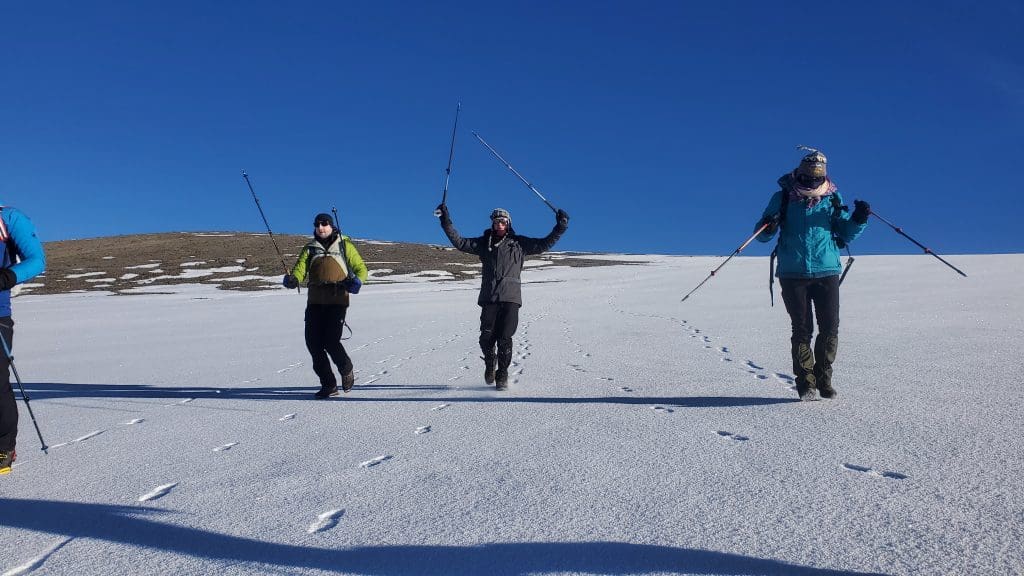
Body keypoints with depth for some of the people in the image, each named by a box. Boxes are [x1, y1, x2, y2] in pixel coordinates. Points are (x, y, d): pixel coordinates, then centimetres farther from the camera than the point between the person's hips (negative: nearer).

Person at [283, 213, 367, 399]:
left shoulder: (344, 246, 10)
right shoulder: (310, 248, 18)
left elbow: (361, 268, 9)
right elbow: (300, 268, 4)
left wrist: (356, 281, -14)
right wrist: (293, 279, -19)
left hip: (337, 301, -4)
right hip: (315, 301, 4)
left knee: (331, 341, -14)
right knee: (313, 342, -3)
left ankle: (346, 370, 16)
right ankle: (328, 385, 9)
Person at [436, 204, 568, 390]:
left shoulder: (519, 243, 13)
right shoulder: (484, 243, 16)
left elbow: (544, 244, 12)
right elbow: (459, 242, 13)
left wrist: (560, 228, 2)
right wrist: (446, 222, 6)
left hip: (510, 297, -1)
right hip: (489, 298, 1)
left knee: (504, 338, -9)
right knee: (486, 338, -4)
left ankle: (502, 375, 6)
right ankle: (490, 363, 27)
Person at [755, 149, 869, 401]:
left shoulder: (833, 199, 9)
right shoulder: (783, 198, 3)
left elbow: (846, 234, 14)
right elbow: (762, 235, 4)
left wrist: (858, 219, -5)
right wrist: (768, 227, -19)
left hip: (827, 272, 2)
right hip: (793, 274, -2)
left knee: (830, 328, 0)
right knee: (802, 329, 0)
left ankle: (823, 379, 16)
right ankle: (805, 383, 9)